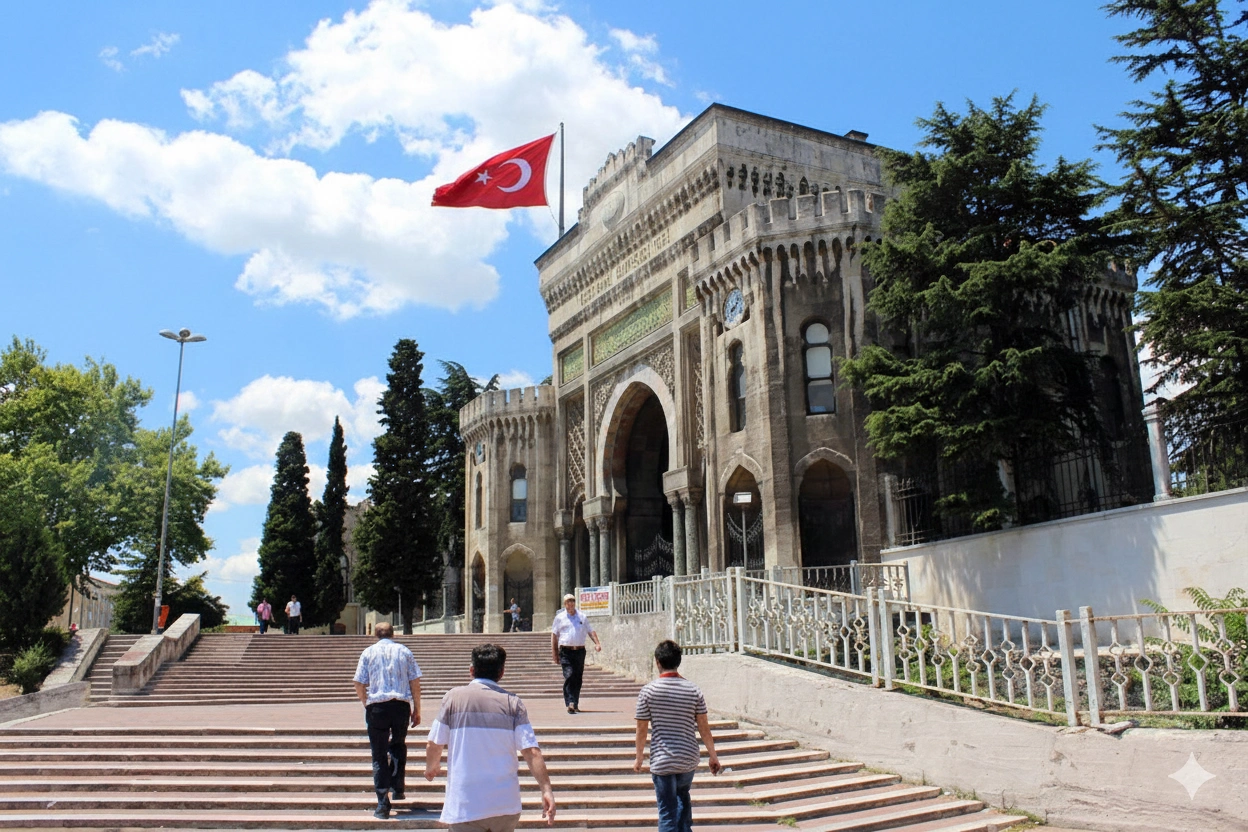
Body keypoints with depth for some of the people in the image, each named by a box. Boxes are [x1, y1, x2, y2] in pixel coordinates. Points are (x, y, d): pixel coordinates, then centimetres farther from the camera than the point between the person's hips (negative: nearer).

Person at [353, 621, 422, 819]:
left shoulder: (368, 652, 7)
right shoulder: (404, 651, 9)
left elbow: (359, 684, 2)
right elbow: (415, 682, 5)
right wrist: (417, 710, 11)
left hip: (376, 706, -1)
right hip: (401, 705, 1)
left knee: (379, 754, 4)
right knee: (398, 746, 25)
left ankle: (383, 804, 1)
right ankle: (397, 788, 23)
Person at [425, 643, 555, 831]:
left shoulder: (454, 697, -2)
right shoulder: (512, 702, -1)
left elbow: (433, 746, 2)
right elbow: (532, 751, -8)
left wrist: (431, 767, 22)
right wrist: (546, 790, -5)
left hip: (465, 806, -2)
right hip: (506, 805, 2)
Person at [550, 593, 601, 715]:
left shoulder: (582, 617, 14)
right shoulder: (560, 618, 7)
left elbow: (590, 631, 16)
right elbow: (554, 635, 9)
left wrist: (597, 643, 0)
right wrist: (554, 652, 3)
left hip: (580, 651, 3)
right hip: (566, 651, -3)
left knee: (578, 678, 5)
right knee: (569, 676, -16)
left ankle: (575, 704, 15)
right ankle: (570, 703, -21)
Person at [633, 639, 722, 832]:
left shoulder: (648, 691, -10)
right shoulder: (693, 689, -4)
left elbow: (641, 729, -5)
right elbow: (703, 726, 0)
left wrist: (639, 758, 9)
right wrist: (713, 755, 11)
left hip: (662, 760, -3)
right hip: (689, 758, 3)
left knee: (667, 811, 4)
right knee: (682, 795, 29)